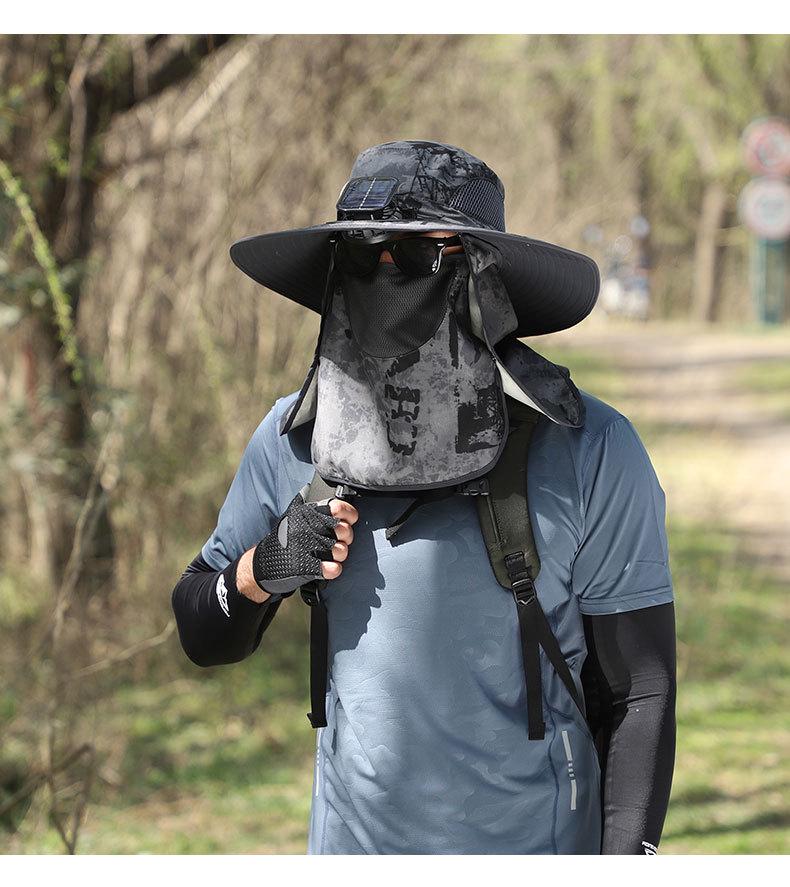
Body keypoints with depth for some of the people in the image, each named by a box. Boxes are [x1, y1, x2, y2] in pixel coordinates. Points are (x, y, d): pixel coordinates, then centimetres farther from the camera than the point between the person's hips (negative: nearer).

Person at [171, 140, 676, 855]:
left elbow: (639, 695, -9)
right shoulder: (296, 441, -1)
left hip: (533, 852, -3)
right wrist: (261, 570, -11)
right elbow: (203, 640, 10)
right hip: (350, 845, 3)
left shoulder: (588, 453, -12)